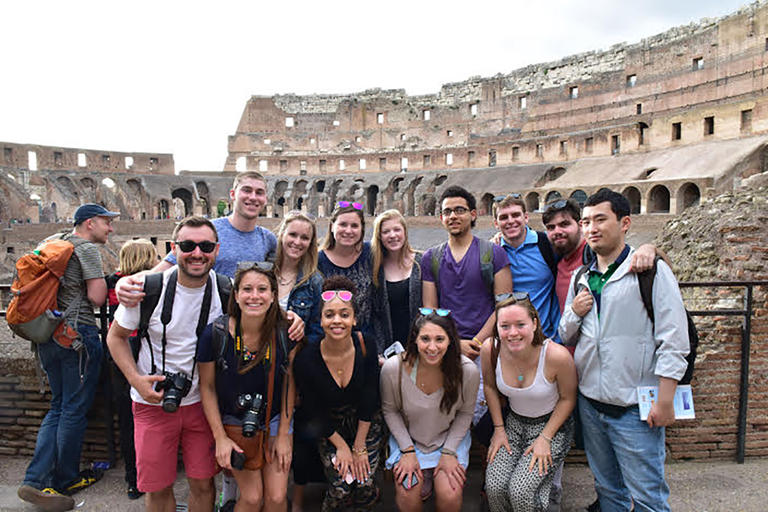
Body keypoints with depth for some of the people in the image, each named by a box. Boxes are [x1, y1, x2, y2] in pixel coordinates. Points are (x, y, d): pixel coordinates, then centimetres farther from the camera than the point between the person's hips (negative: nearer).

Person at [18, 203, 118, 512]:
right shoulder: (87, 249, -9)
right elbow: (96, 298, -14)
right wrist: (102, 281, 4)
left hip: (48, 335, 9)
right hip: (78, 333, -9)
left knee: (58, 407, 15)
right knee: (74, 410, 3)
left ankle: (35, 480, 10)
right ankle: (65, 481, 15)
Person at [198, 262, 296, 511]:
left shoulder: (285, 333, -16)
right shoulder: (216, 334, -19)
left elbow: (289, 383, -3)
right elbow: (207, 387, -6)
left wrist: (283, 435, -2)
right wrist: (220, 437, -7)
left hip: (275, 420, 2)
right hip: (234, 423, -1)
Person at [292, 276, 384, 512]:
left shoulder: (366, 346, -18)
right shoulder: (305, 359, -22)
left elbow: (369, 400, -11)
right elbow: (315, 412, -10)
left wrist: (359, 447, -9)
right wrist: (341, 446, -9)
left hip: (366, 423, 1)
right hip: (330, 428, -1)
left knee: (364, 485, -10)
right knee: (341, 488, -11)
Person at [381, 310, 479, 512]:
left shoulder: (468, 370, -21)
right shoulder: (393, 368, -23)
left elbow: (465, 413, -4)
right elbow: (390, 410, -5)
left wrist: (449, 452, -8)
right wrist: (407, 450, -10)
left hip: (450, 437, 0)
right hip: (408, 438, 0)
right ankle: (422, 479, 14)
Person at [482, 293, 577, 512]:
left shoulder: (557, 355, -27)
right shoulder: (490, 350, -17)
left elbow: (567, 399, -8)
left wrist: (545, 439, -11)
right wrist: (499, 429, 2)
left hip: (552, 425, -3)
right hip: (513, 422, 3)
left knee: (520, 490, -19)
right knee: (494, 487, -14)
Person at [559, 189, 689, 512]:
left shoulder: (652, 270, -7)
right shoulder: (581, 277, 11)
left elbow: (674, 341, -10)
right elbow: (567, 337, 17)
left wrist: (664, 401, -14)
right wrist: (574, 313, -4)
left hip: (636, 408, -5)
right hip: (590, 403, 6)